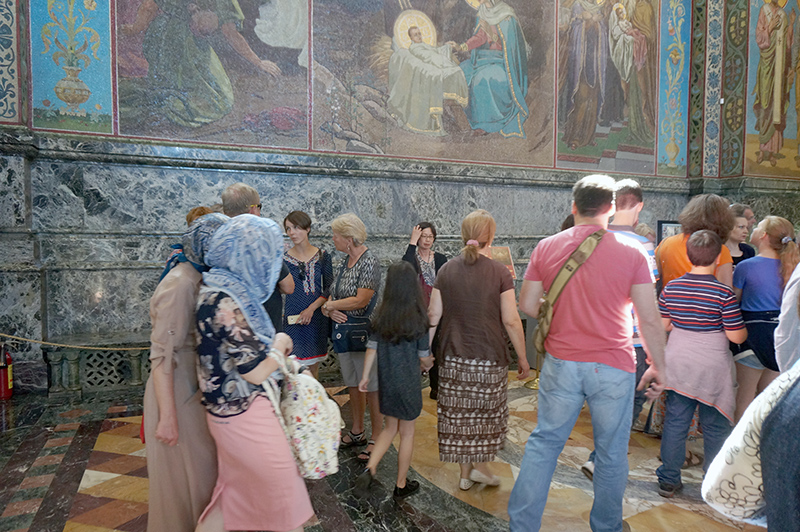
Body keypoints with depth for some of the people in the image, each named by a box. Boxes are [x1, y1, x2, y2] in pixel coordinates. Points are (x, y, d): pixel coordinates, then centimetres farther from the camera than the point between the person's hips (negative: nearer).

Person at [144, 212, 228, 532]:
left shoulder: (200, 279, 5)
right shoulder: (181, 283, -22)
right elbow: (162, 355, -23)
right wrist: (167, 417, -22)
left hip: (196, 389, 9)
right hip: (177, 394, -9)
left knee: (203, 467, 21)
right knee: (184, 475, 9)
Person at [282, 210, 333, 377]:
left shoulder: (322, 256, 3)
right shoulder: (284, 258, -2)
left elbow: (330, 289, 0)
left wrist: (311, 308, -9)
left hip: (317, 318, 2)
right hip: (293, 319, -2)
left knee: (314, 367, 12)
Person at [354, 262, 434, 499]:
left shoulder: (381, 315, -7)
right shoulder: (418, 319, -16)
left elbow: (372, 349, -3)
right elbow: (424, 357, -9)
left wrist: (365, 376, 9)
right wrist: (429, 363, 14)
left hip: (386, 383, 3)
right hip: (409, 384, -3)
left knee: (390, 428, 23)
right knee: (407, 434, 14)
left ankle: (369, 468, 9)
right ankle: (401, 485, 27)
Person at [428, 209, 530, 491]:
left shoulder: (446, 270, 1)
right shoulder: (499, 272, -8)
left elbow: (433, 315, 2)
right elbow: (511, 321, -8)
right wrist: (522, 357, 2)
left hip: (454, 357, 3)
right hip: (490, 357, -3)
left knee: (459, 414, 12)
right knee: (487, 412, 17)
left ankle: (465, 473, 24)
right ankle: (480, 465, 21)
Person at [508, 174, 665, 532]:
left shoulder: (546, 247, -2)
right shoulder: (631, 252, -7)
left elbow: (527, 305, 3)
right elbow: (649, 320, -7)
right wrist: (658, 367, 5)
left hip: (561, 363, 2)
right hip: (613, 367, -1)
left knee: (544, 442, 13)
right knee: (611, 452, 16)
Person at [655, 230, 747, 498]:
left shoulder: (671, 287, -4)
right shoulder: (724, 293, -14)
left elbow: (663, 326, 3)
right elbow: (736, 336, -11)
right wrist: (746, 329, 11)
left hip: (677, 363, 3)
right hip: (712, 367, -3)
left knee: (675, 421, 10)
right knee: (715, 426, 12)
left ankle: (668, 480, 19)